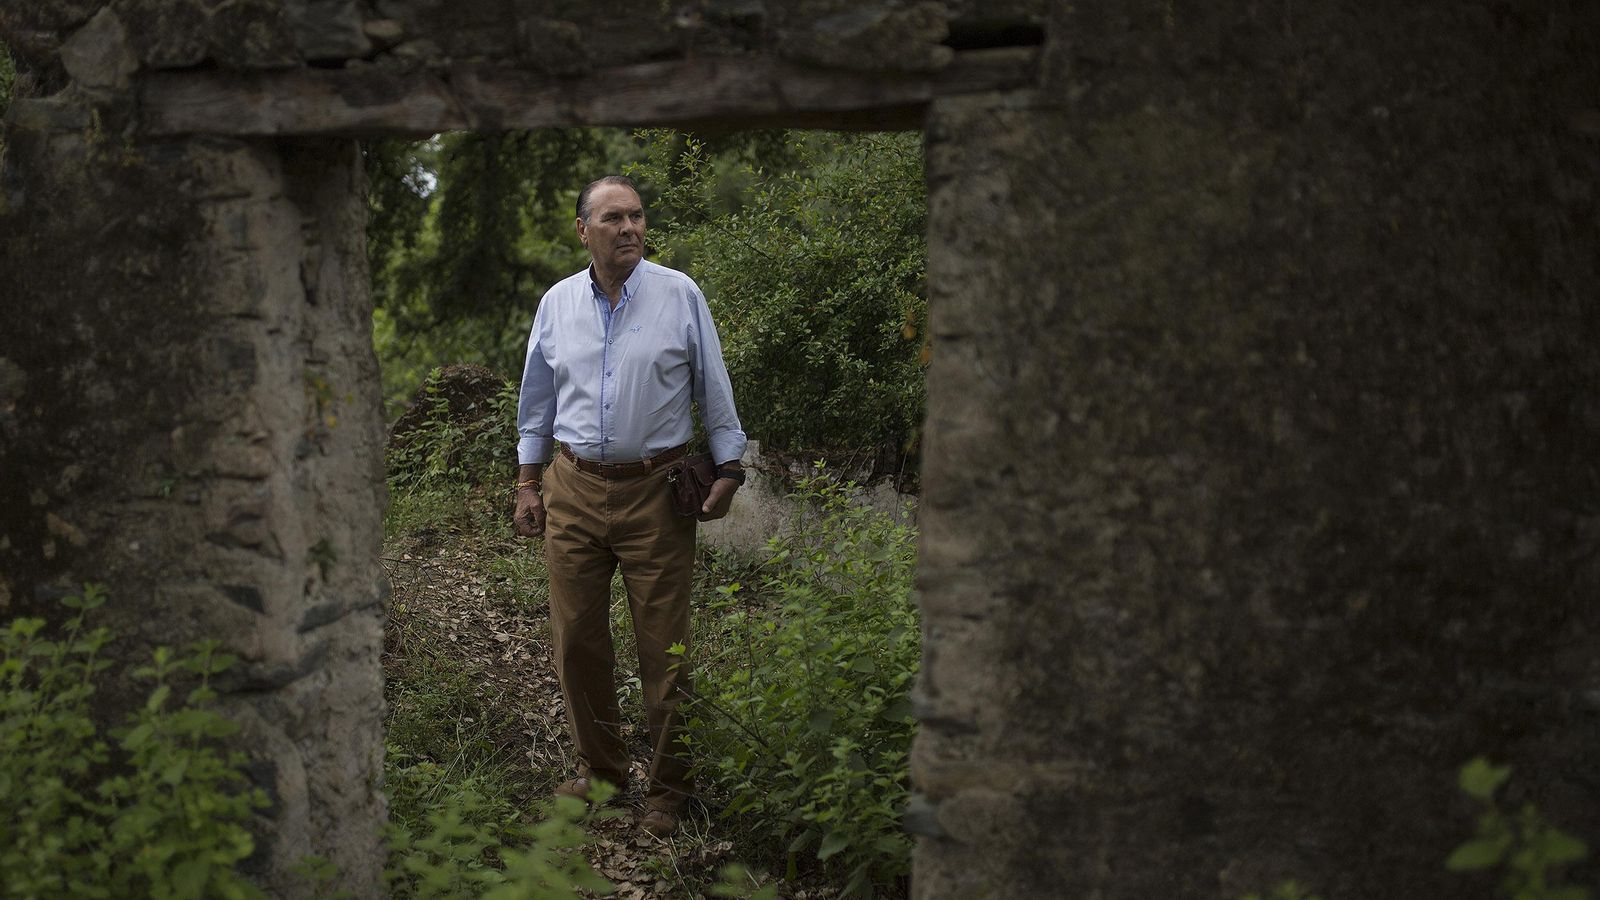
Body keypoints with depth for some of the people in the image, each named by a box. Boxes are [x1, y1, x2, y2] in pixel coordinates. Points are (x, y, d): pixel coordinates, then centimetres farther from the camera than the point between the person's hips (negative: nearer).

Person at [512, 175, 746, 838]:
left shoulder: (680, 294, -2)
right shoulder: (557, 303, 6)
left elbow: (715, 391, 4)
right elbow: (537, 401, 15)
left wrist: (728, 472, 1)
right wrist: (528, 483, 13)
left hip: (656, 492, -3)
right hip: (574, 491, 3)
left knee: (664, 647, 0)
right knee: (576, 639, 8)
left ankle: (668, 789, 14)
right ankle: (600, 769, 26)